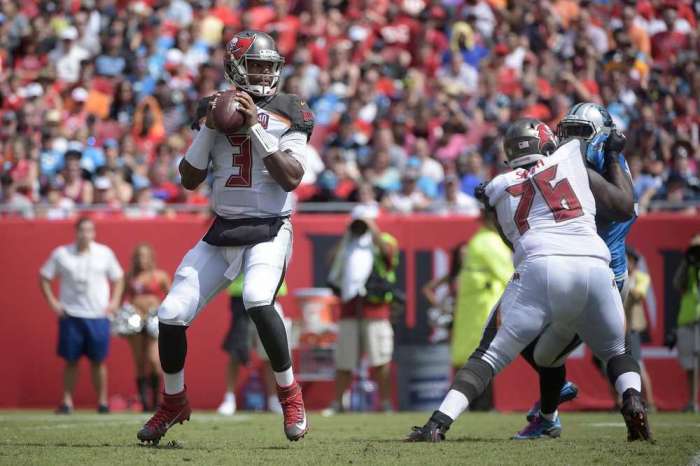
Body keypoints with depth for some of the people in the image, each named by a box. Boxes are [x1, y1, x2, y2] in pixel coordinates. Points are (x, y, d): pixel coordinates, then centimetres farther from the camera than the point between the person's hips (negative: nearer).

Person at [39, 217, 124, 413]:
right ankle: (67, 401, 5)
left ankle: (102, 401, 8)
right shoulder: (61, 254, 1)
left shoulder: (104, 253, 4)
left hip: (98, 315, 0)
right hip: (71, 316, 0)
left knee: (98, 360, 1)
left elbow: (117, 278, 14)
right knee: (71, 360, 1)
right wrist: (52, 302, 0)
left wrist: (114, 302, 3)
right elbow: (44, 277, 8)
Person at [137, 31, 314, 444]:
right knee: (172, 315, -5)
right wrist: (208, 129, -8)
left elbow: (292, 178, -14)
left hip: (270, 229, -4)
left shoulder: (288, 113, -2)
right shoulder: (214, 110, 7)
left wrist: (255, 127, -17)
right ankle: (174, 402, 20)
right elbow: (189, 180, 5)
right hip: (223, 230, 4)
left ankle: (290, 394, -13)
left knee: (258, 300, -32)